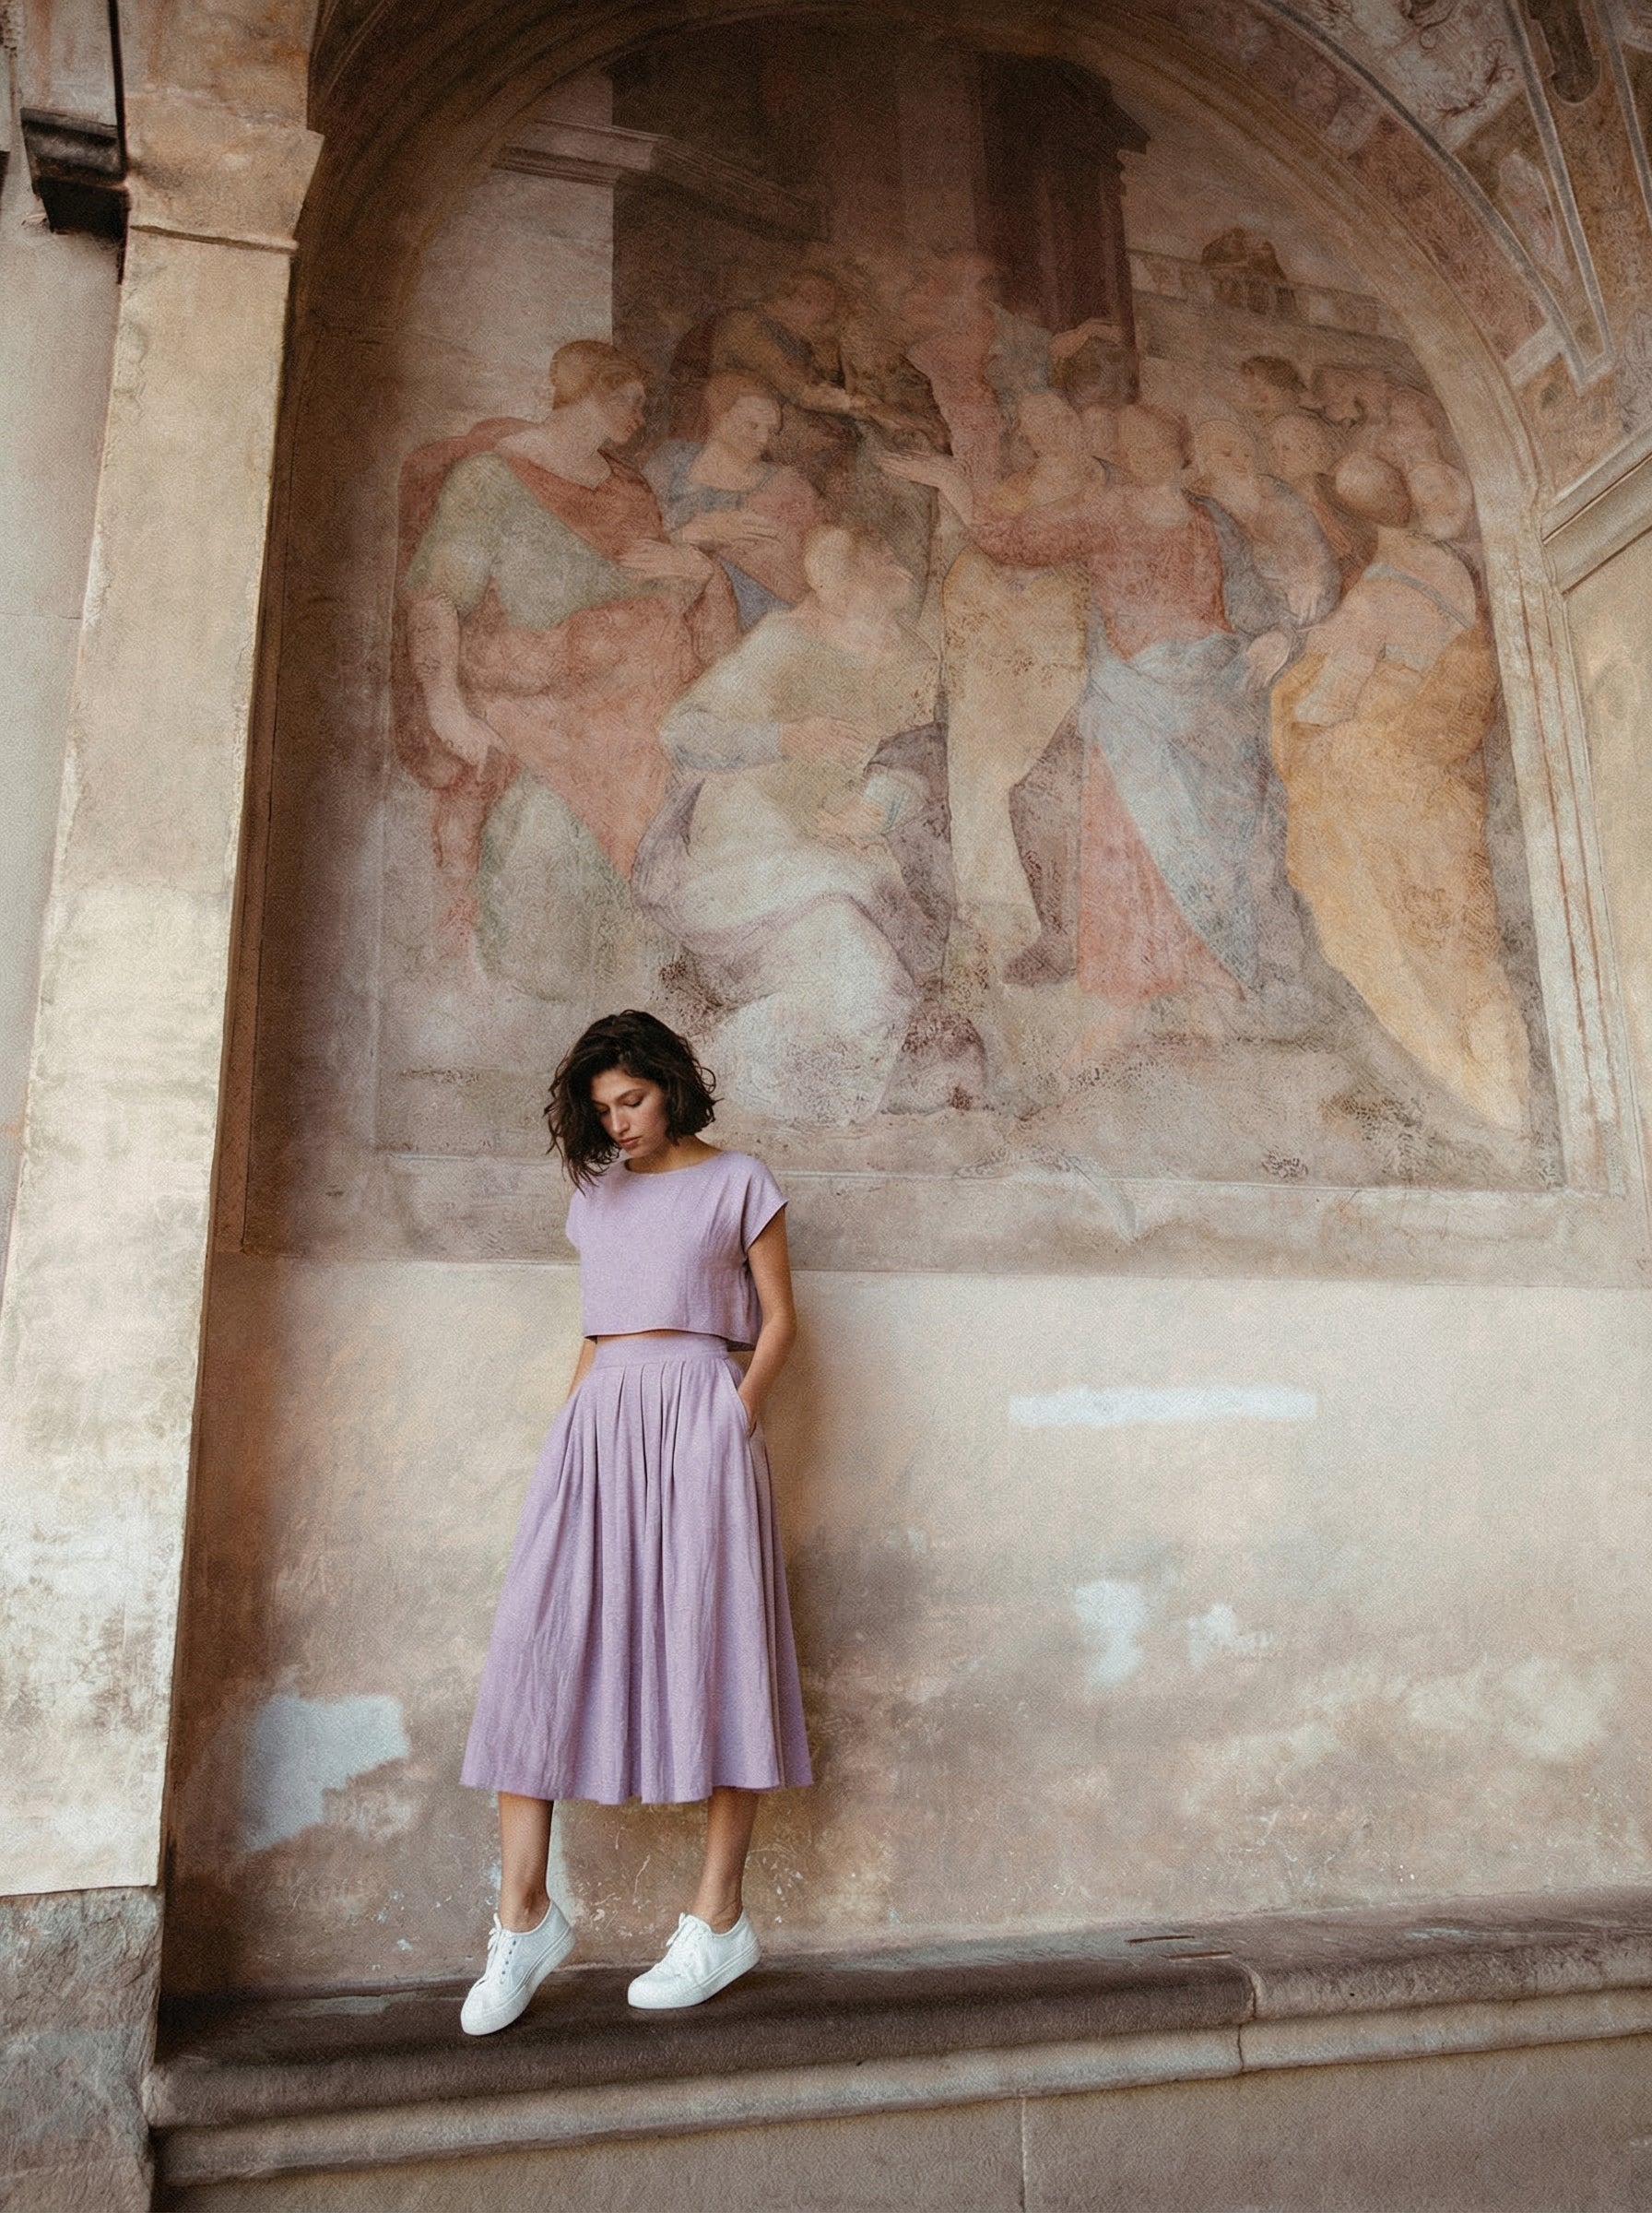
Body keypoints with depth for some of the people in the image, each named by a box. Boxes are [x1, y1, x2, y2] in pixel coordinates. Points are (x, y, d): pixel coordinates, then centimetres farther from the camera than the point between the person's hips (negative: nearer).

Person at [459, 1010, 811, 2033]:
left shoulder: (738, 1182, 7)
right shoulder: (596, 1193, 20)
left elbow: (778, 1319, 5)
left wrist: (738, 1414, -9)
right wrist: (568, 1423, 11)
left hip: (697, 1408, -4)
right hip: (598, 1419, 5)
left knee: (711, 1648, -4)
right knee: (538, 1643, -7)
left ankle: (719, 1919, 5)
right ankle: (526, 1916, 0)